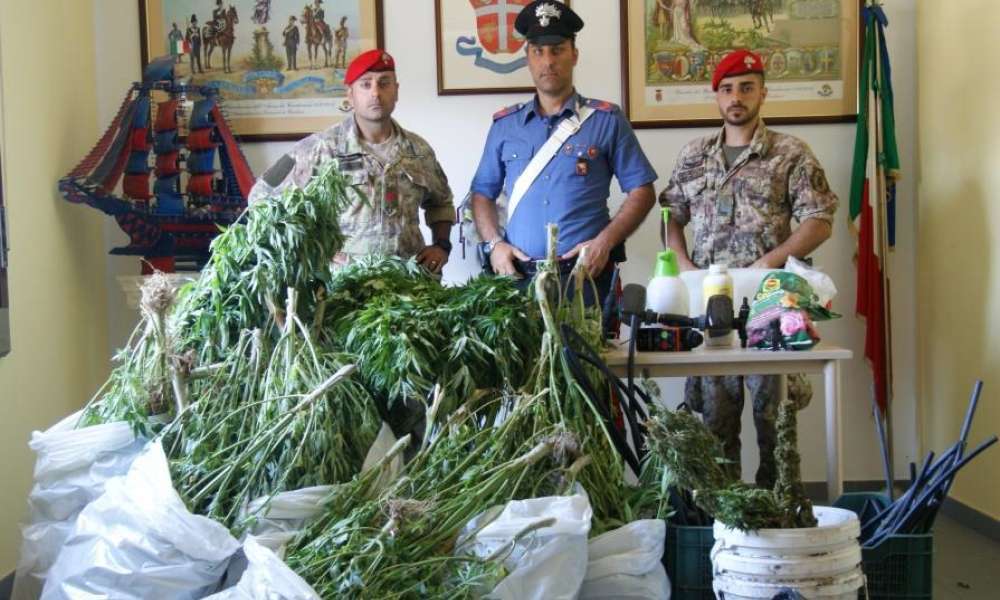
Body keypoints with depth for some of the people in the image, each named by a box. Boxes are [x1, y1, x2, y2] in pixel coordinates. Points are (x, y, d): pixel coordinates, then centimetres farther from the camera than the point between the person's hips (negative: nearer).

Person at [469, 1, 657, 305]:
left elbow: (641, 191, 2)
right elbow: (482, 193, 15)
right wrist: (494, 244, -2)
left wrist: (605, 242, -11)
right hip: (519, 278, 2)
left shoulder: (606, 120, 3)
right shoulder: (504, 125, 12)